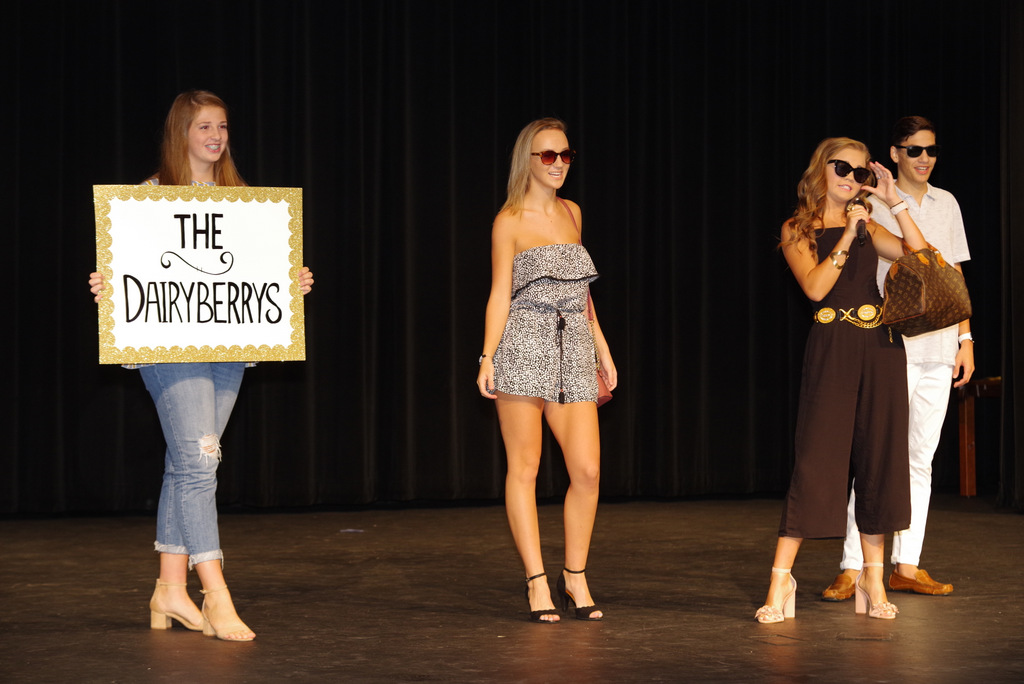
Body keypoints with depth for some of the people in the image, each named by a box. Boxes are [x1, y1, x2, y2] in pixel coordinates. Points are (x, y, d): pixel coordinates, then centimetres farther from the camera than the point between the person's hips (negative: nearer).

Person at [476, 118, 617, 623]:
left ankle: (575, 576, 12)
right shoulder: (510, 221, 0)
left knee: (587, 471, -3)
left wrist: (602, 348, 22)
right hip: (524, 346, -5)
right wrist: (488, 357, -13)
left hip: (573, 350, 5)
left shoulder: (571, 214, 16)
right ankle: (537, 582, 3)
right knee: (524, 468, -2)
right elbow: (500, 294, -3)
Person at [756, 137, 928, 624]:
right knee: (816, 459, -9)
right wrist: (847, 237, -15)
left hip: (880, 346, 4)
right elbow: (815, 287, -12)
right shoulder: (798, 230, 3)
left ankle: (872, 577, 12)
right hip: (831, 347, -4)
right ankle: (781, 579, -6)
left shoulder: (867, 227, 15)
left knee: (878, 457, 4)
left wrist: (895, 204, -1)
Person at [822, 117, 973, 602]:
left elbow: (954, 276, 17)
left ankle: (906, 566, 12)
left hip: (939, 348, 5)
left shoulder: (946, 204, 14)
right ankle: (853, 568, -8)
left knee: (921, 457, 7)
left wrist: (965, 339, 11)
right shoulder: (874, 204, -1)